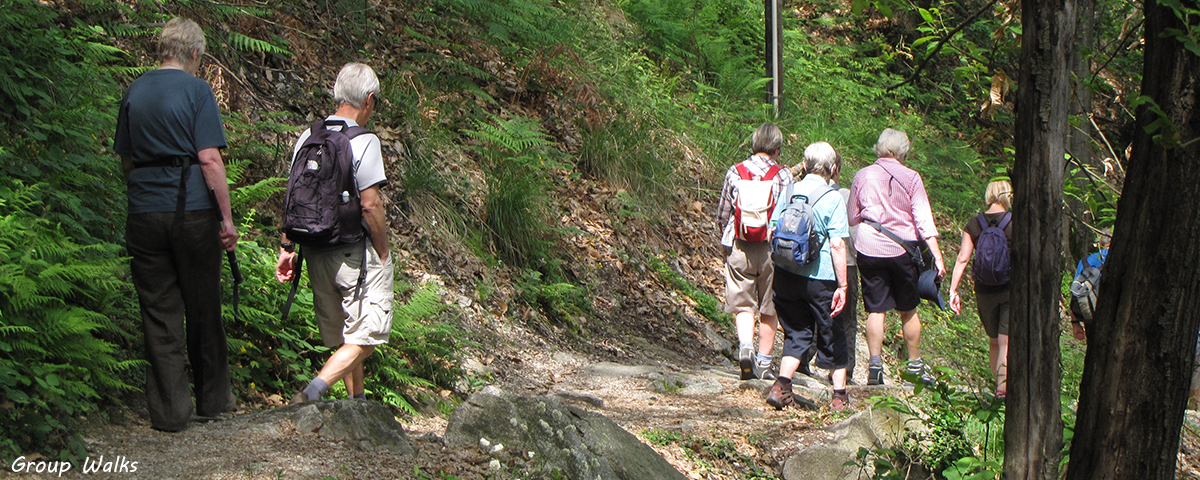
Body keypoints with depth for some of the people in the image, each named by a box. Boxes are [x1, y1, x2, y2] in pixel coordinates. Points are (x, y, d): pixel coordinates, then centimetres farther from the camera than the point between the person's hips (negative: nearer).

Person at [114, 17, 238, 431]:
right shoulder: (196, 90, -6)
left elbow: (125, 159, 14)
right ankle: (213, 400, 22)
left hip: (144, 213, 4)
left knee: (159, 312, 5)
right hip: (192, 211, -3)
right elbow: (210, 160, -13)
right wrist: (226, 219, -9)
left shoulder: (134, 91, 9)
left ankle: (170, 410, 5)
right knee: (203, 308, 9)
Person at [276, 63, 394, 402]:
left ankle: (357, 402, 30)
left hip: (316, 252, 7)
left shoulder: (307, 137, 5)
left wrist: (287, 248, 12)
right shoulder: (364, 141, -14)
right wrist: (383, 253, -6)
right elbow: (370, 205, -17)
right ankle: (312, 393, -19)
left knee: (342, 335, 19)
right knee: (366, 336, -2)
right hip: (356, 253, -7)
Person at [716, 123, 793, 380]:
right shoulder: (783, 175, -4)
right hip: (773, 248, -1)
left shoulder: (734, 172, 1)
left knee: (743, 304, 6)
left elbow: (722, 215, 7)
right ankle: (764, 363, 15)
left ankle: (745, 346, -19)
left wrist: (727, 240, 24)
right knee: (769, 310, 10)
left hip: (739, 247, 1)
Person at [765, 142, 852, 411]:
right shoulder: (832, 199, -10)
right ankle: (840, 395, 17)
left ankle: (781, 386, 3)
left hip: (785, 275, 4)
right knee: (832, 335, 11)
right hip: (821, 278, -4)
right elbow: (837, 245, -14)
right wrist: (842, 286, -11)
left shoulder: (788, 192, 4)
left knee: (796, 332, 16)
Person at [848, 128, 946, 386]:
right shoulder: (911, 178, -3)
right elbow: (923, 219, -7)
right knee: (908, 311, 12)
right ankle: (915, 364, 20)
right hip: (903, 249, 0)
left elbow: (852, 218, 11)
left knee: (876, 310, 4)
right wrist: (936, 255, -8)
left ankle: (875, 363, -7)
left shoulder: (862, 176, 2)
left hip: (869, 249, 1)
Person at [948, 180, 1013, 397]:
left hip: (984, 291, 3)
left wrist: (953, 289, 2)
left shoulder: (973, 224, 0)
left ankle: (1000, 386, 26)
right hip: (1011, 289, -3)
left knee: (994, 342, 18)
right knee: (1006, 342, -3)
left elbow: (962, 259, -2)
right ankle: (1003, 388, -14)